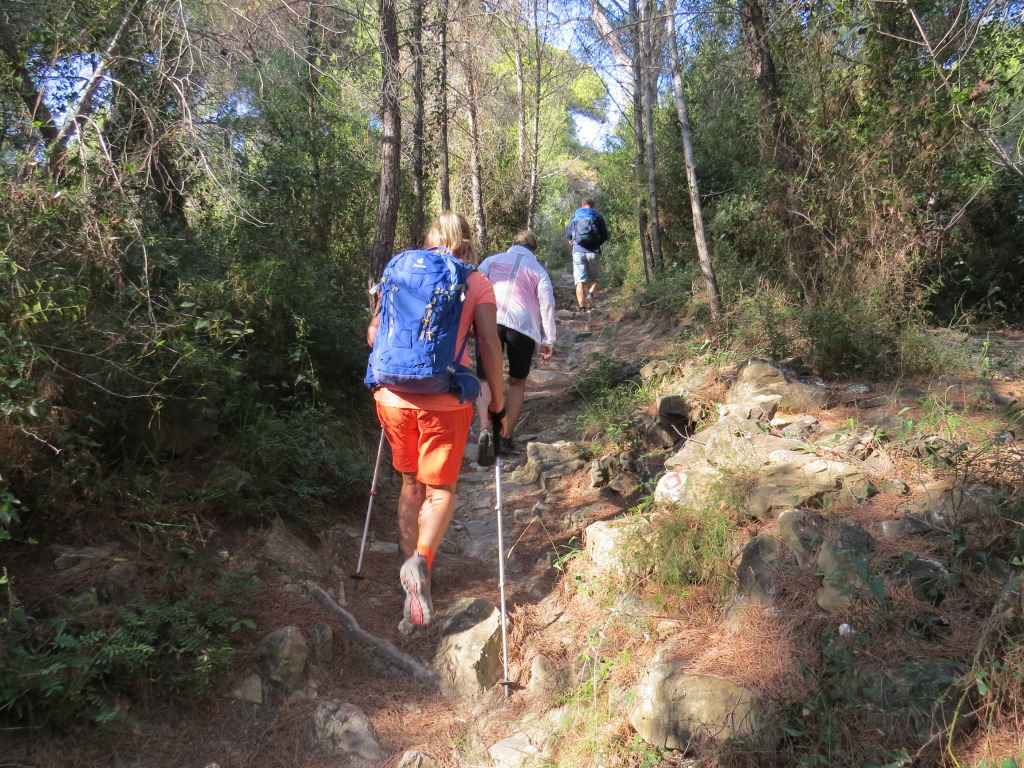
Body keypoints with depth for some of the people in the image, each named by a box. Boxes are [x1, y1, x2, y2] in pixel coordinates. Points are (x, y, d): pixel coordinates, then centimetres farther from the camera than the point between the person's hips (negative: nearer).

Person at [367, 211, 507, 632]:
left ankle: (411, 565, 25)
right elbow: (489, 344, -5)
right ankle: (421, 559, -17)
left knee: (410, 484, 22)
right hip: (445, 402, -2)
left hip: (395, 396, 3)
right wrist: (498, 404, 4)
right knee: (439, 491, 11)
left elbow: (373, 333, 12)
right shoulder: (477, 284, 4)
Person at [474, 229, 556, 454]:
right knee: (517, 382, 18)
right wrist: (548, 341, 11)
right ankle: (505, 437, 12)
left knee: (486, 378, 8)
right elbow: (547, 304, 11)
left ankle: (485, 429, -16)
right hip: (523, 324, 0)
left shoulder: (492, 260, 22)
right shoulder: (538, 270, 21)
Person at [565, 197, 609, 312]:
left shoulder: (575, 216, 10)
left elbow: (568, 235, 10)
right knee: (593, 279, 15)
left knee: (580, 281, -1)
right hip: (593, 252, 0)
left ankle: (582, 308, -11)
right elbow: (605, 236, 6)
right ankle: (590, 294, -15)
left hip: (578, 252, 0)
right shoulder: (598, 217, 8)